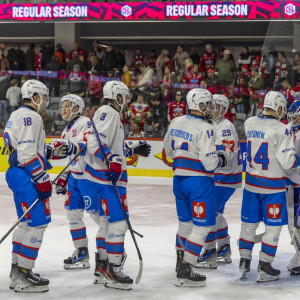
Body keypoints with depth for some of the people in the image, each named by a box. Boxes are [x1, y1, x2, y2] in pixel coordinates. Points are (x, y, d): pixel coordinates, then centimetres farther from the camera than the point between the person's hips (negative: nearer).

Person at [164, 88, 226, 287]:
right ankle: (185, 272, -8)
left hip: (179, 179, 8)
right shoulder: (204, 129, -18)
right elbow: (209, 162, -21)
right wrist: (220, 160, -1)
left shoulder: (176, 123, 6)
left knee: (186, 222, 23)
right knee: (202, 226, -3)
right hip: (199, 181, -8)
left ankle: (181, 261, 35)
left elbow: (169, 151, 18)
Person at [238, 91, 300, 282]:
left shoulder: (249, 124, 1)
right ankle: (264, 268, 6)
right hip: (272, 186, -5)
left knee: (249, 223, 16)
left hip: (252, 182, 5)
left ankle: (244, 262, 20)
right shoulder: (281, 130, -18)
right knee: (273, 226, 5)